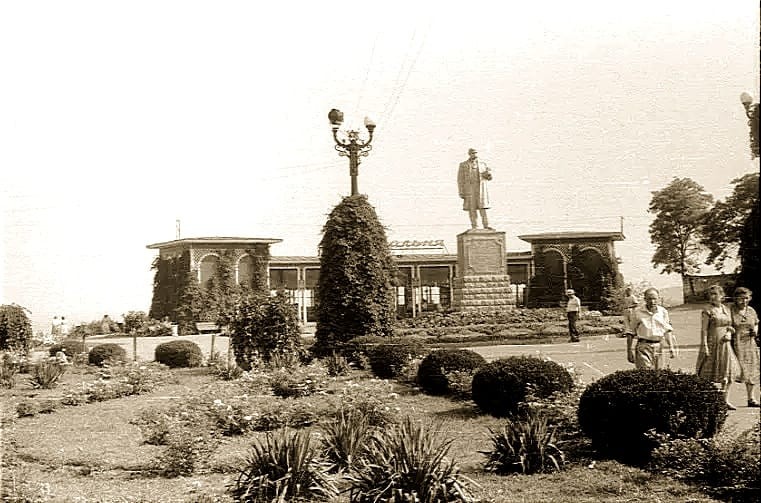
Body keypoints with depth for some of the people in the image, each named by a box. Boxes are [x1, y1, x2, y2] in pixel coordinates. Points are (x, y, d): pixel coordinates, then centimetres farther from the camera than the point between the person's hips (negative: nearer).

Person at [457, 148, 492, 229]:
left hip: (480, 190, 2)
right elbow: (460, 179, -1)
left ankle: (486, 226, -4)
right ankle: (474, 227, 4)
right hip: (469, 191, -2)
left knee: (482, 208, -5)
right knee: (472, 209, -1)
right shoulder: (463, 165, 3)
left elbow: (489, 177, 13)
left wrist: (488, 174, -11)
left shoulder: (482, 165, 10)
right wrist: (461, 192, -8)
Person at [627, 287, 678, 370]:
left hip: (658, 347, 4)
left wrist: (672, 347, 7)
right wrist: (630, 351, 0)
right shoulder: (637, 312, 0)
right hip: (643, 347, -4)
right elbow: (631, 333, 3)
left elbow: (668, 331, 15)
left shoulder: (663, 311, 9)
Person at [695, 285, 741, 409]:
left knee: (727, 373, 7)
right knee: (710, 374, -3)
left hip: (725, 345, 6)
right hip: (712, 344, -6)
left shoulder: (726, 310, 11)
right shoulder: (707, 311, -7)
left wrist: (729, 334, -2)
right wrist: (704, 346, -17)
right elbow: (704, 330, -10)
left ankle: (725, 400, 17)